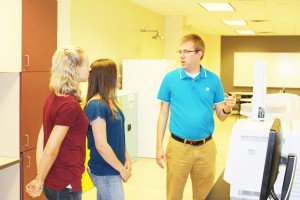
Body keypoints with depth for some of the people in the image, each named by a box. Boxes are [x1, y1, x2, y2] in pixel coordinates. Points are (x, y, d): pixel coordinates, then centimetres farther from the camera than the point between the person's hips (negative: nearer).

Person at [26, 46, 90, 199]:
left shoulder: (54, 96, 4)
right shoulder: (70, 105, -22)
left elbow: (41, 138, 4)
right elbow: (50, 150, -22)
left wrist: (40, 178, 4)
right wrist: (39, 181, -9)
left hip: (53, 181, 8)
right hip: (65, 185, -8)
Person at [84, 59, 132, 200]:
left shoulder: (109, 101, 7)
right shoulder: (96, 105, -21)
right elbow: (101, 145, -23)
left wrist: (126, 158, 4)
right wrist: (122, 169, -15)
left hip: (111, 170, 8)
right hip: (105, 172, -8)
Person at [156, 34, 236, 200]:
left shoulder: (213, 80, 0)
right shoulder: (170, 78, -3)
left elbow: (221, 116, 4)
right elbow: (163, 113, 2)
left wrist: (227, 108, -19)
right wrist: (159, 146, -2)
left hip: (206, 147, 1)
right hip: (178, 147, -1)